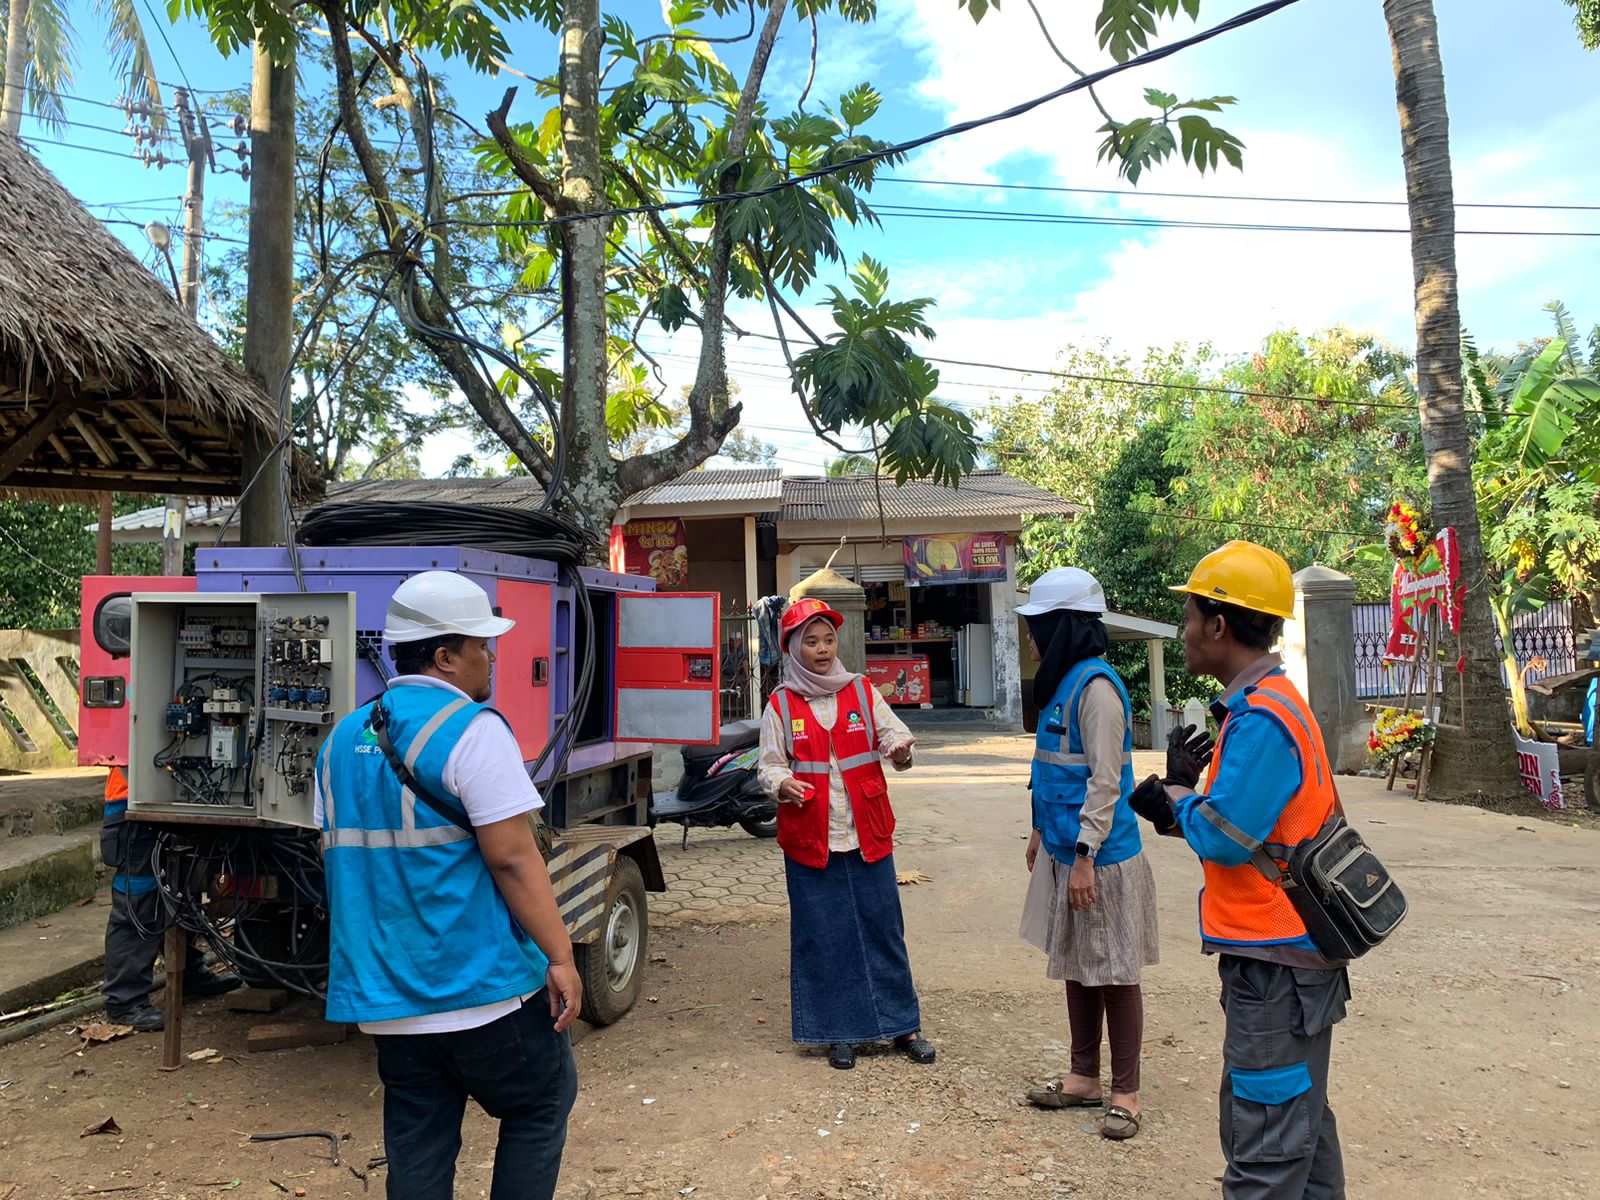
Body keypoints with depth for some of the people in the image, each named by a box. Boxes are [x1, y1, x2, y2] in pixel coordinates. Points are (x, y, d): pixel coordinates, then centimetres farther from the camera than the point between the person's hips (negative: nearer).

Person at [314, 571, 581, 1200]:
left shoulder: (344, 738, 9)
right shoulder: (470, 729, -15)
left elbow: (336, 855, 17)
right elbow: (512, 856, -20)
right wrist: (560, 957, -15)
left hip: (386, 995, 7)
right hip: (485, 987, -7)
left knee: (416, 1147, 17)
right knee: (540, 1106, 15)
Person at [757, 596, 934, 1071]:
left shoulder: (862, 692, 4)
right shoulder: (781, 705, 1)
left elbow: (893, 732, -6)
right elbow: (768, 764, 1)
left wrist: (900, 750, -28)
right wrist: (783, 784, -21)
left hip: (868, 835, 1)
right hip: (809, 839, -1)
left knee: (883, 927, 8)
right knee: (823, 936, 6)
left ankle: (902, 1024, 22)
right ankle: (839, 1032, 21)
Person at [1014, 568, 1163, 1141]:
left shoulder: (1096, 686, -19)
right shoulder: (1064, 682, 9)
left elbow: (1105, 781, -21)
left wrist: (1085, 857, -21)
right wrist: (1042, 831, 20)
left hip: (1100, 857, -9)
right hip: (1065, 848, 10)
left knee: (1113, 974, 5)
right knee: (1076, 966, 18)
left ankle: (1124, 1092, 19)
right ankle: (1085, 1077, 32)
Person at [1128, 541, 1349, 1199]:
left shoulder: (1261, 718, -22)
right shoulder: (1269, 701, 11)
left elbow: (1226, 838, -25)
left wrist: (1181, 803, -6)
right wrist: (1184, 807, 1)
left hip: (1274, 964, -10)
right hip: (1280, 948, 10)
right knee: (1299, 1118, 23)